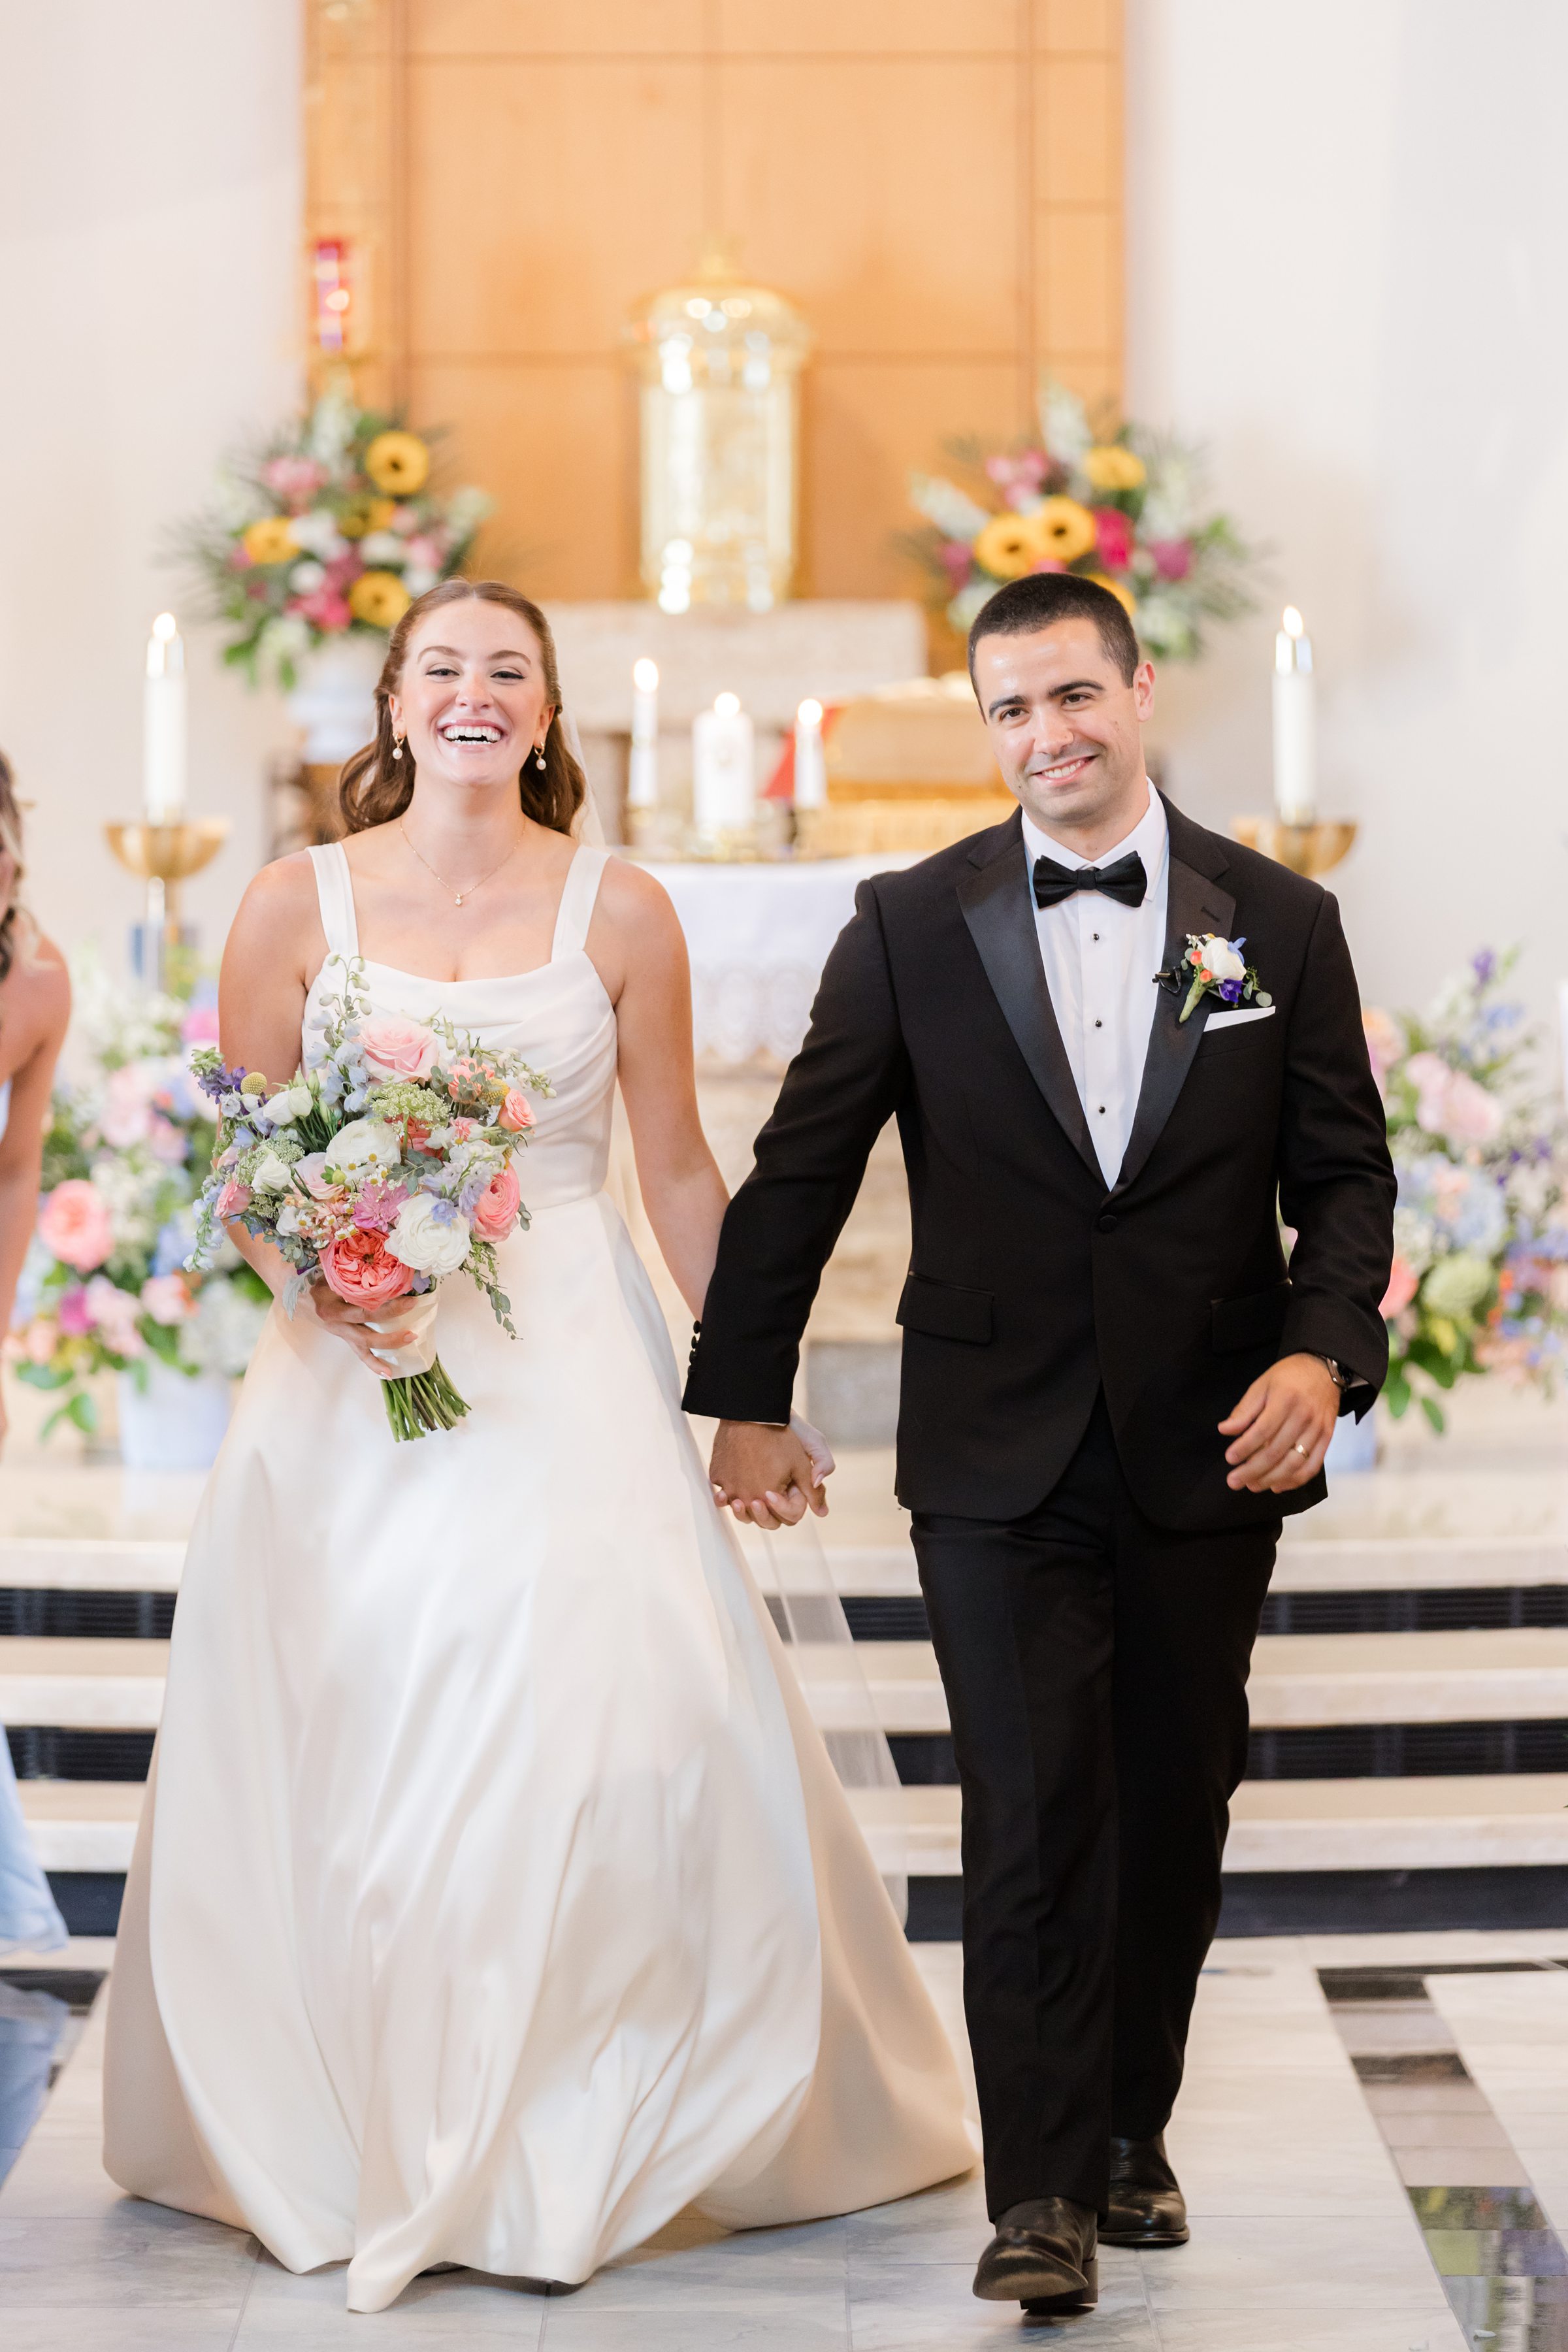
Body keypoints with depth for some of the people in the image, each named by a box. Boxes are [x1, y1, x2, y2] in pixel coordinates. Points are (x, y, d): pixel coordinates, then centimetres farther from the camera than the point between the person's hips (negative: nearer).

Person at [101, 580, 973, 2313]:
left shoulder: (618, 913, 2)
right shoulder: (298, 906, 3)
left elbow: (678, 1170, 7)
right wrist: (311, 1275, -13)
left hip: (567, 1369, 0)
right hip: (352, 1371, 1)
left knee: (606, 1720, -10)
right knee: (343, 1755, 0)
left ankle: (563, 2149, 5)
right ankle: (355, 2142, 16)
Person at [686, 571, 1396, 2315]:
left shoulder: (1279, 923, 3)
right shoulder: (912, 927, 0)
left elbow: (1344, 1173, 5)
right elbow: (797, 1174, 5)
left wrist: (1327, 1349, -12)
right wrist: (745, 1401, 5)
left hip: (1209, 1451, 2)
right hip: (999, 1457, -2)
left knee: (1175, 1811, 10)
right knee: (1030, 1817, -6)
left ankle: (1130, 2134, 26)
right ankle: (1040, 2192, -2)